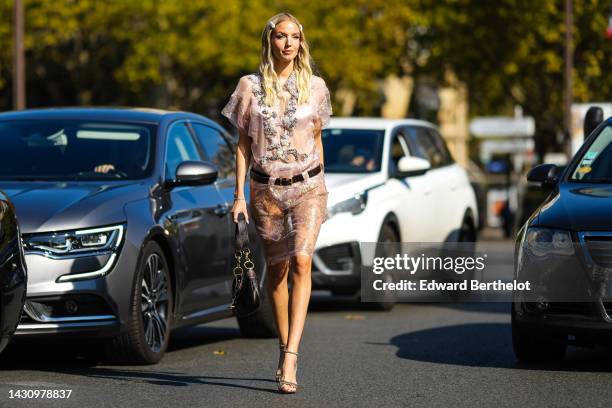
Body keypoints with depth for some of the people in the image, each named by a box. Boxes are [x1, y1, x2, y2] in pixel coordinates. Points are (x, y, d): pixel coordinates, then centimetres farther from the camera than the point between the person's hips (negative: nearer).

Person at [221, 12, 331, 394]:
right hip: (266, 188, 1)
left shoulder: (315, 86, 3)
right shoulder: (250, 86, 2)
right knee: (277, 267, 9)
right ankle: (284, 345, 25)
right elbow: (243, 144, 4)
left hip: (307, 186, -1)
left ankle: (291, 355, -24)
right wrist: (239, 195, -1)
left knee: (301, 261, -19)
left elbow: (317, 140, 12)